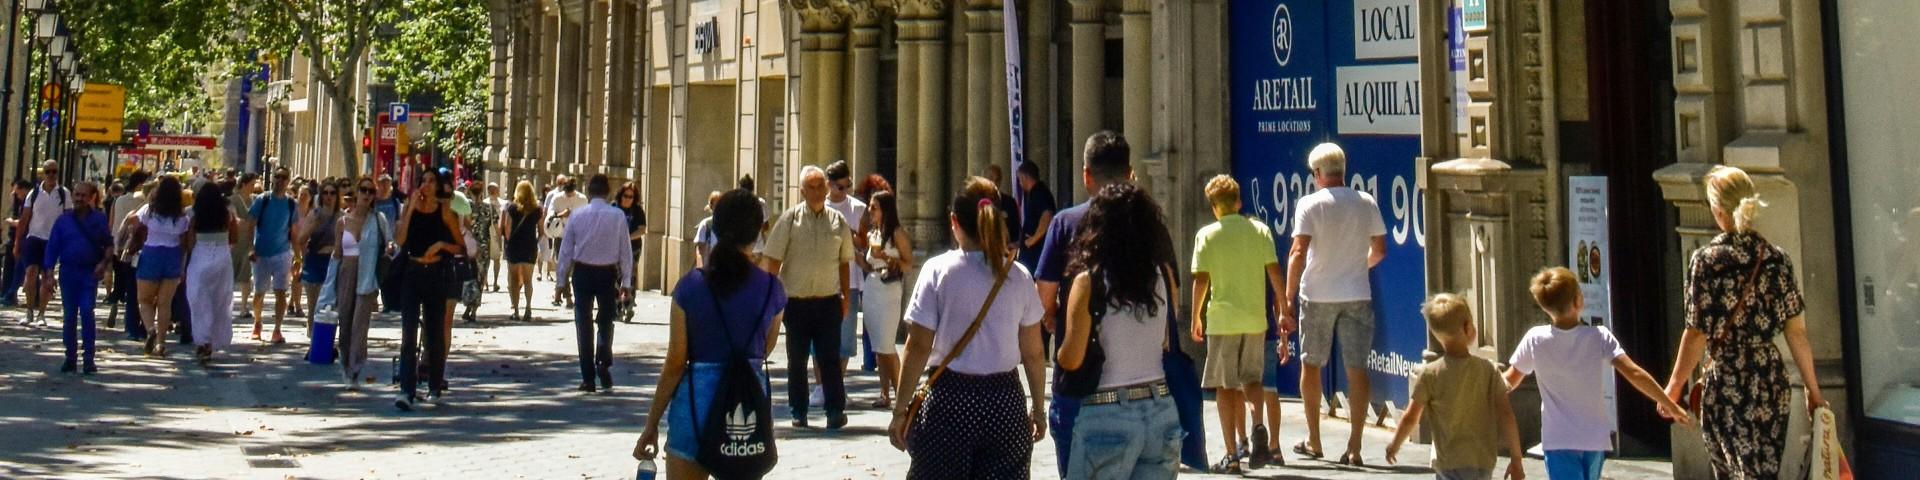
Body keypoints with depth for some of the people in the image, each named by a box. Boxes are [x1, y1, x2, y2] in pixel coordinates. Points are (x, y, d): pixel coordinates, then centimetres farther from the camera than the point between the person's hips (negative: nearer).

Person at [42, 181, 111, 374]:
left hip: (90, 272, -1)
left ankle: (88, 357, -6)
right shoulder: (63, 220, 3)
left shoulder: (99, 219, 2)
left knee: (87, 312, -10)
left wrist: (104, 263, -10)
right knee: (69, 316, 5)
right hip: (68, 272, 2)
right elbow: (52, 247, 3)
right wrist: (49, 274, -3)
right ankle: (70, 357, 13)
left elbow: (109, 244, 5)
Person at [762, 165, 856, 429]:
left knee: (830, 358, 0)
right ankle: (798, 412, 17)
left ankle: (836, 411, 3)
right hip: (796, 301, 0)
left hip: (828, 301, 1)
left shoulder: (838, 221, 5)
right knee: (797, 360, 8)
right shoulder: (789, 219, -2)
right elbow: (773, 259, -2)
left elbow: (844, 262, 12)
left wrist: (846, 297, 10)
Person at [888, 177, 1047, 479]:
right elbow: (1033, 353, 4)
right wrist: (1038, 407, 15)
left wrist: (901, 408, -2)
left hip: (951, 400, -2)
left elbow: (918, 347, -9)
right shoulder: (1018, 276, 1)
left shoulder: (938, 270, -7)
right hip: (1005, 400, 2)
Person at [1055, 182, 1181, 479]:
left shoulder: (1089, 281, -10)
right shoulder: (1163, 274, 1)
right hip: (1161, 411, 4)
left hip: (1108, 417, -4)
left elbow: (1071, 360, -9)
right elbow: (1169, 343, 10)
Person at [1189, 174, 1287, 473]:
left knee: (1225, 386, 5)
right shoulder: (1260, 230, 4)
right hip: (1256, 318, 2)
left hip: (1222, 319, -2)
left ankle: (1232, 455, 3)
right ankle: (1258, 426, -10)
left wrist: (1196, 317, 4)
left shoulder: (1207, 235, -2)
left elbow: (1201, 280, -6)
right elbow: (1275, 273, 1)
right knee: (1251, 379, 17)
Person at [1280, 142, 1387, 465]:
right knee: (1356, 368, 3)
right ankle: (1354, 447, -2)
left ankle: (1313, 441, 21)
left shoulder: (1310, 204, -8)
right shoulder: (1367, 203, 3)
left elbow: (1298, 253, -14)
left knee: (1311, 365, 13)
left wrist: (1287, 300, -12)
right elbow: (1379, 251, 10)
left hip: (1317, 296, -2)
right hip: (1357, 296, 2)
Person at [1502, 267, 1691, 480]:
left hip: (1559, 442, -2)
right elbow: (1635, 374, -13)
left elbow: (1510, 382, 3)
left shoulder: (1535, 340, -8)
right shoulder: (1599, 336, -8)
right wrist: (1670, 405, -4)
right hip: (1595, 440, 3)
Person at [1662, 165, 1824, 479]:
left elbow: (1697, 335, -11)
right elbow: (1796, 332, 3)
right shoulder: (1776, 258, 2)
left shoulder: (1706, 259, -10)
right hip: (1771, 383, 4)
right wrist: (1813, 391, 12)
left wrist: (1674, 387, -1)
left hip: (1726, 385, -4)